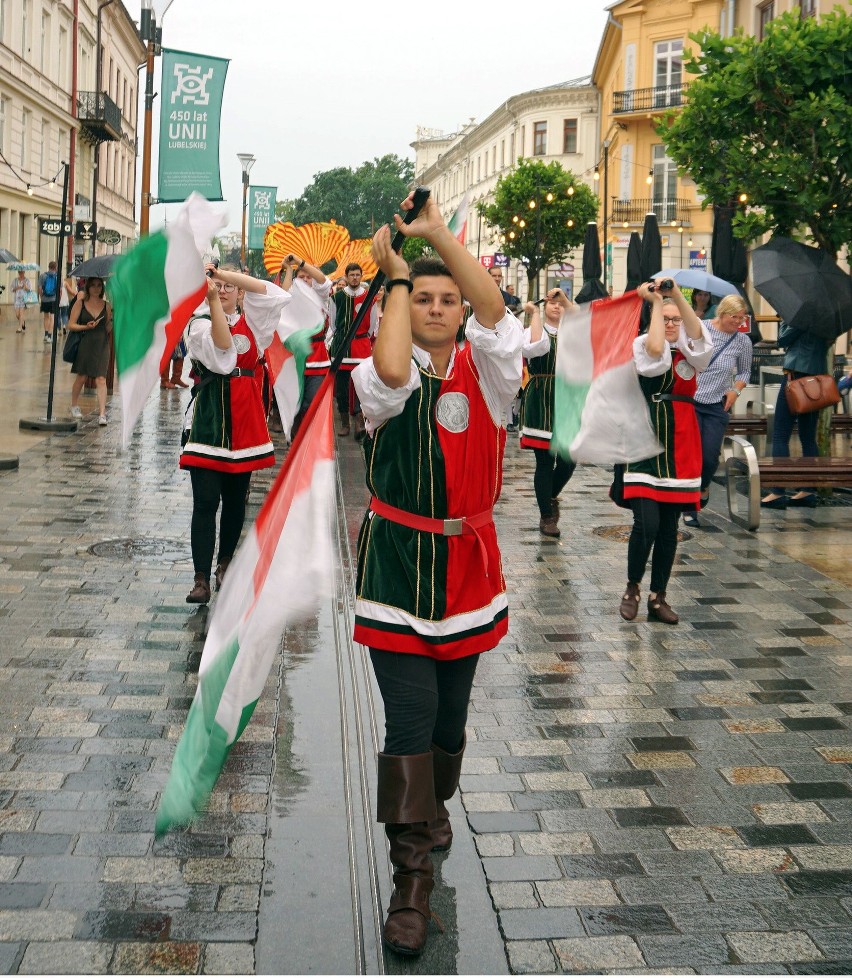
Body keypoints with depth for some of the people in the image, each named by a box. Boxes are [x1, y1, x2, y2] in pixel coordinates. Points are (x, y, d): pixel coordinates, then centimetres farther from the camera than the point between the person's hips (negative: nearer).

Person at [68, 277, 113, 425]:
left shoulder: (106, 305, 6)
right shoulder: (80, 303, 0)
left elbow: (108, 329, 11)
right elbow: (71, 325, -2)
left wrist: (112, 320, -8)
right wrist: (86, 327, -17)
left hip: (101, 346, 1)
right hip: (84, 345, -1)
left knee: (101, 379, -9)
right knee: (81, 377, 11)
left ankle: (102, 414, -14)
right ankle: (74, 406, 34)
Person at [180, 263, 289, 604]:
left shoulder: (250, 319, 9)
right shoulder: (199, 322, -2)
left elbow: (275, 295, -8)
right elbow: (221, 349, -21)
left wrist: (225, 273, -15)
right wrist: (212, 298, -28)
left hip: (245, 414, 4)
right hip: (210, 416, -4)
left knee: (235, 498, 13)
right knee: (206, 500, -8)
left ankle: (224, 562, 28)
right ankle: (201, 579, -8)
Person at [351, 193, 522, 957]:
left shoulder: (485, 370, 1)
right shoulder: (383, 378, -4)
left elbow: (497, 312, -20)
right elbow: (392, 372, -29)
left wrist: (439, 234, -24)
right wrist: (396, 275, -15)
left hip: (467, 560, 3)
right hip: (398, 561, -2)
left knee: (451, 711, 15)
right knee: (411, 716, -9)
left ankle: (435, 801, 45)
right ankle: (412, 877, -3)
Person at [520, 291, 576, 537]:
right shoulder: (533, 330, 0)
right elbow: (536, 346, -23)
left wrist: (567, 301, -14)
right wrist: (534, 313, -14)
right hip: (540, 401, -3)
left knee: (569, 459, 2)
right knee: (545, 461, -1)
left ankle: (552, 497, 33)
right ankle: (546, 517, 10)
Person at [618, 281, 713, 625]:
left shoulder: (690, 349, 8)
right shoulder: (641, 345, 0)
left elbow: (696, 334, -16)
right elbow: (655, 351, -24)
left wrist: (677, 295, -24)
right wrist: (657, 301, -17)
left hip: (680, 446, 4)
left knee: (669, 528, 8)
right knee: (646, 524, -13)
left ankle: (658, 596, 19)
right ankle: (632, 588, 9)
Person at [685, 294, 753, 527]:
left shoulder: (742, 341, 3)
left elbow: (745, 372, 17)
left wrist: (736, 390, 0)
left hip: (717, 406, 2)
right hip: (689, 401, -2)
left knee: (710, 457, -2)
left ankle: (703, 486, 34)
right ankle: (689, 506, 9)